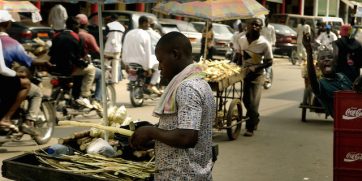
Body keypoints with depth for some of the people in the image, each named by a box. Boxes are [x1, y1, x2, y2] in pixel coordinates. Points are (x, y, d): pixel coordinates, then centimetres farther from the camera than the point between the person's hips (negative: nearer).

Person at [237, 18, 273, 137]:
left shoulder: (264, 44, -15)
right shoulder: (242, 40, 0)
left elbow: (269, 62, -12)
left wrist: (254, 68, -23)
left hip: (256, 75, -5)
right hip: (244, 73, 5)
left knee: (252, 102, -9)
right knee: (246, 99, 14)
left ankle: (250, 127, 4)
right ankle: (255, 119, 39)